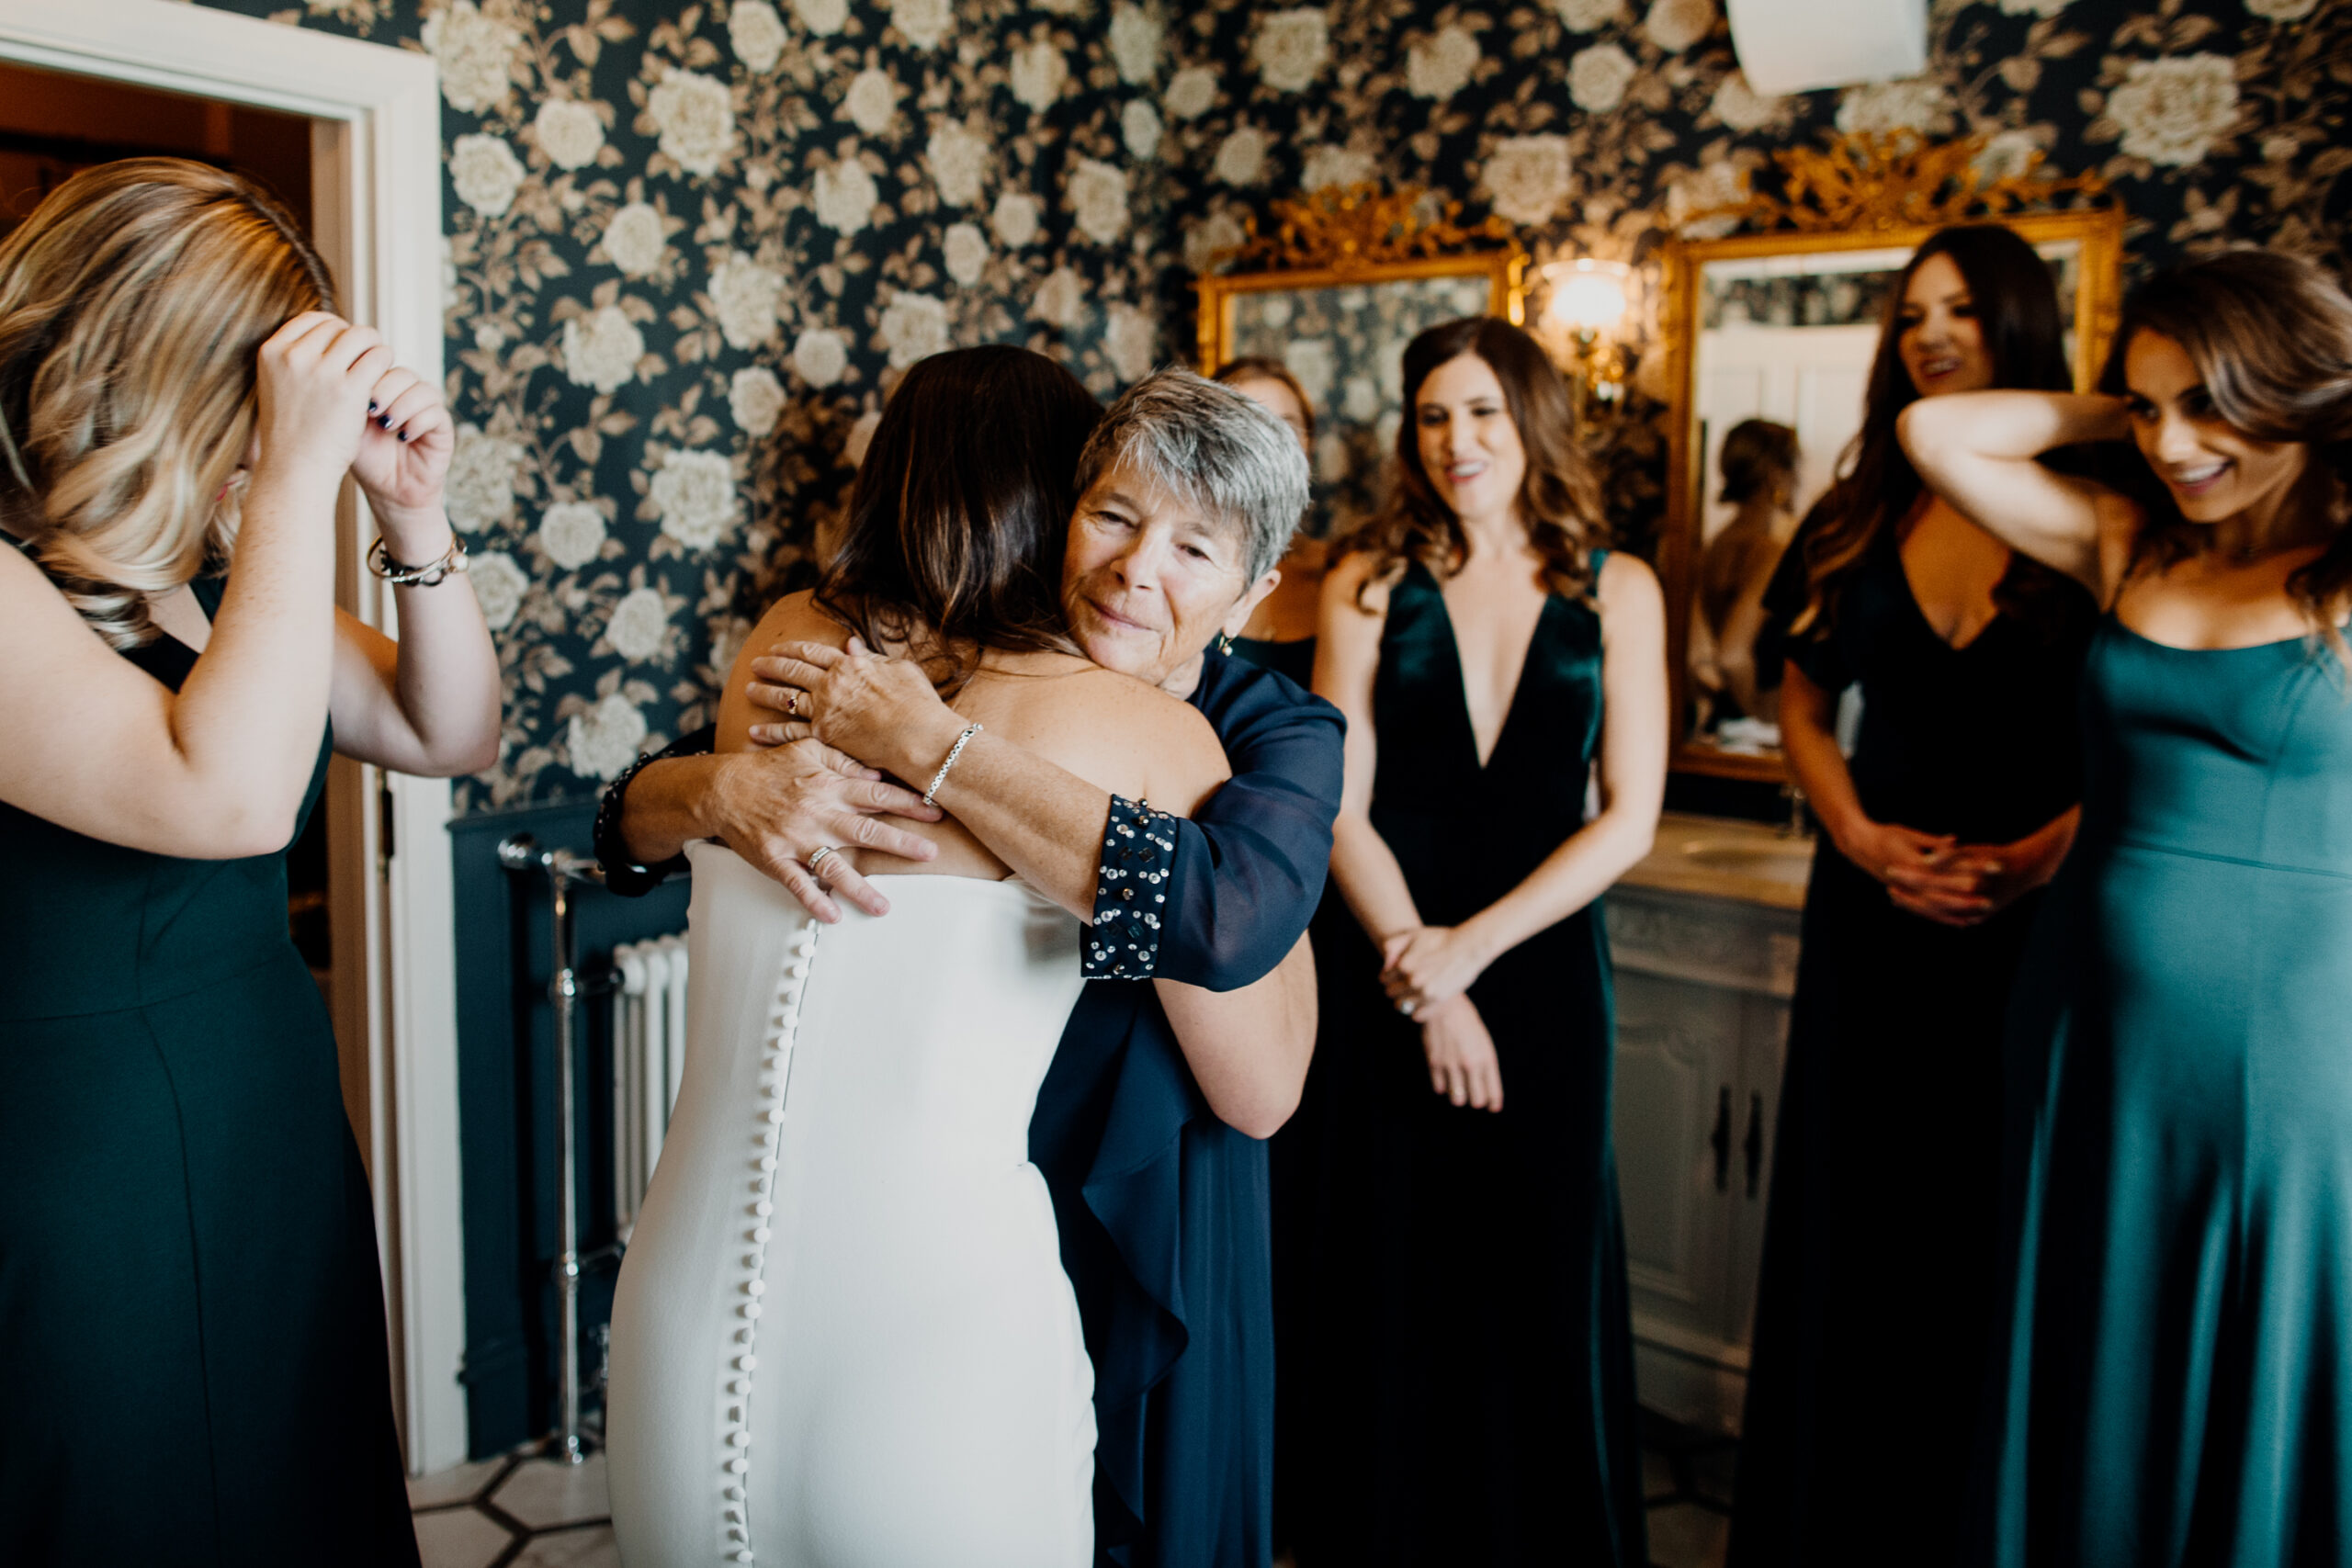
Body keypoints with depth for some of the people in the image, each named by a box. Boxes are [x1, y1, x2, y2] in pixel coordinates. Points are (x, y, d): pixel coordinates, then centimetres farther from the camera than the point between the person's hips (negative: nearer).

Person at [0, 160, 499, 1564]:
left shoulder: (209, 572, 4)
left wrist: (413, 512, -5)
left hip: (287, 1147, 8)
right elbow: (231, 799, -34)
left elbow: (451, 736, 8)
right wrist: (299, 479, -28)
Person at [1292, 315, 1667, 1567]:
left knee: (1543, 1288, 10)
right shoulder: (1370, 581, 1)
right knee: (1391, 1286, 9)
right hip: (1393, 976, 0)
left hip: (1546, 970, 1)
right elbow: (1340, 810, -4)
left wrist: (1473, 946, -11)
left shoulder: (1616, 590, 2)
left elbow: (1627, 819, -3)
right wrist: (1424, 986, -10)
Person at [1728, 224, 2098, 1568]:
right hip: (1874, 907, 3)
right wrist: (1864, 839, -4)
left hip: (2039, 914, -2)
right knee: (1847, 1213, 9)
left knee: (1999, 1225, 6)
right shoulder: (1860, 520, 8)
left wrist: (2039, 853, -16)